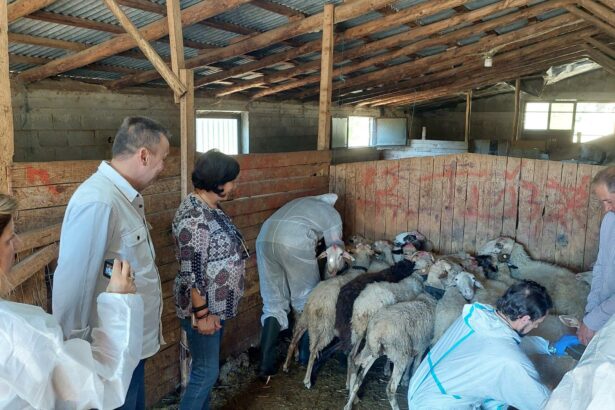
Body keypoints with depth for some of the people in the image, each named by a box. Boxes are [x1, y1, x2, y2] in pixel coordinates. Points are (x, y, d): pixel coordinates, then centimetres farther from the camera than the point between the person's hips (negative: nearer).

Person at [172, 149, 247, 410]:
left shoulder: (209, 207, 5)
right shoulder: (194, 218, -25)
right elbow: (191, 273, -25)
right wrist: (201, 314, -20)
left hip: (217, 305, 9)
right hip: (203, 308, -9)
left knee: (207, 367, 21)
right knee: (206, 371, 2)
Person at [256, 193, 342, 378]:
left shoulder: (303, 203, 37)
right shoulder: (332, 214, 20)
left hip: (264, 238, 5)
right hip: (294, 243, -5)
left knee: (273, 303, 14)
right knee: (306, 300, 16)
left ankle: (266, 365, 10)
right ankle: (306, 354, 29)